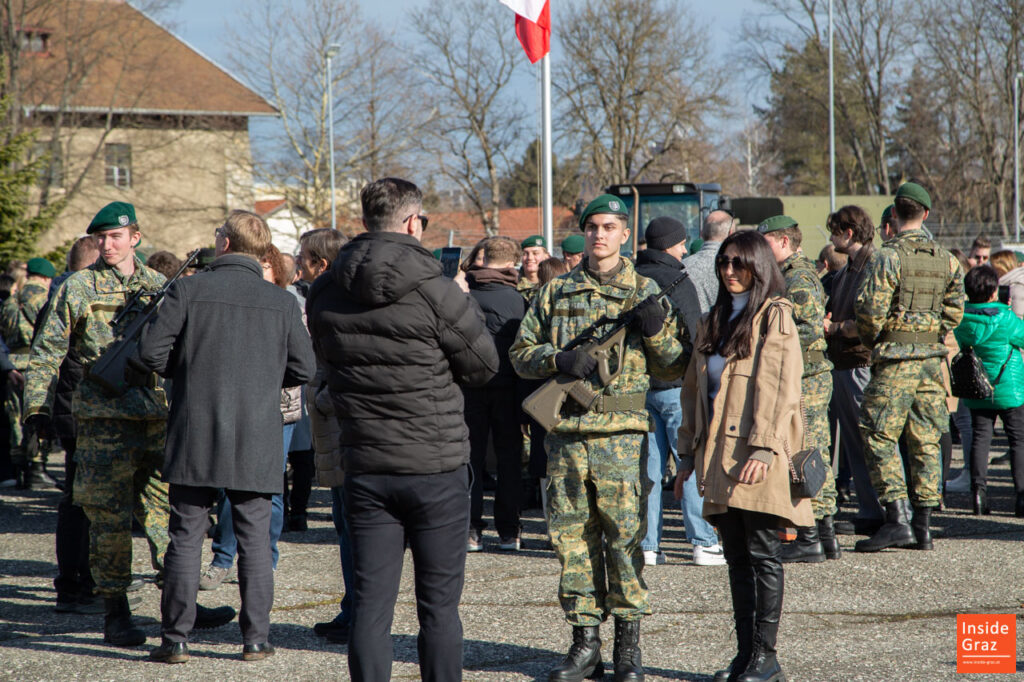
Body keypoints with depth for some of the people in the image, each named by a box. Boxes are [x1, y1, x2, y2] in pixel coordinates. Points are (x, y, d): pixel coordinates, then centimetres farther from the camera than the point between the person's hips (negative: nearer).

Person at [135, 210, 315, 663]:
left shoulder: (188, 291, -5)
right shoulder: (282, 303, 0)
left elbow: (149, 352, -8)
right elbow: (304, 370, 2)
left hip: (195, 438, -1)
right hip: (257, 444, 1)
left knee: (186, 538, 5)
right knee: (254, 541, 8)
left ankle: (175, 639, 5)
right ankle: (256, 639, 8)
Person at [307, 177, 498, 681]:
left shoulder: (324, 294, 1)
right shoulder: (436, 292, -14)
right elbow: (484, 366, -3)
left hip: (364, 468, 4)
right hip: (437, 468, -4)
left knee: (371, 603, 6)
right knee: (439, 605, 5)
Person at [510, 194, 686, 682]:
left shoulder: (645, 293, 7)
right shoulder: (555, 293, 12)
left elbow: (673, 369, 7)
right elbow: (521, 353, 11)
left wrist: (656, 331, -12)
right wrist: (558, 359, -9)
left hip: (622, 434, -2)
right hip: (567, 433, 3)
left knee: (625, 535, -3)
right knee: (572, 536, 4)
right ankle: (585, 643, 12)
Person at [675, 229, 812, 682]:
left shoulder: (775, 317, -3)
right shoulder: (715, 321, 18)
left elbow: (780, 388, -12)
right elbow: (694, 389, 20)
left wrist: (764, 447, -20)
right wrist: (688, 452, 16)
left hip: (756, 458, -7)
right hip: (719, 454, 7)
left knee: (763, 555, -4)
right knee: (737, 557, 8)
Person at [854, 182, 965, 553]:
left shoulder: (889, 256, -11)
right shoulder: (946, 261, 8)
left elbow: (870, 309, -16)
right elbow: (954, 310, 9)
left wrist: (871, 340, 2)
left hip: (894, 359, -6)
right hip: (932, 357, 6)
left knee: (879, 439, -2)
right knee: (925, 441, 10)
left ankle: (898, 520, -10)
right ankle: (923, 525, 11)